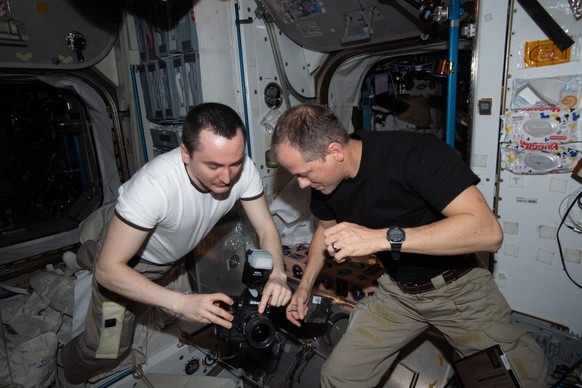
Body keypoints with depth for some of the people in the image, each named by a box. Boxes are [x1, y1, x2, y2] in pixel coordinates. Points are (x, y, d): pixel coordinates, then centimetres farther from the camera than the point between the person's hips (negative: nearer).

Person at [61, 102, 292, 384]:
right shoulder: (154, 185, -43)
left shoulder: (243, 170, -30)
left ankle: (91, 255, 60)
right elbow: (109, 269, -37)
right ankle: (70, 375, 43)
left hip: (174, 257, 5)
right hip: (128, 263, -4)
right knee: (108, 350, 6)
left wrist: (277, 275, -40)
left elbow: (266, 229, -20)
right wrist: (182, 303, -49)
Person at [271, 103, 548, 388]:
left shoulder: (416, 153, -27)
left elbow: (487, 231, -33)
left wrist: (382, 238, -39)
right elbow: (325, 228, 11)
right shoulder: (324, 182, -9)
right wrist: (305, 285, 3)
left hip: (458, 287, -3)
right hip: (396, 291, 3)